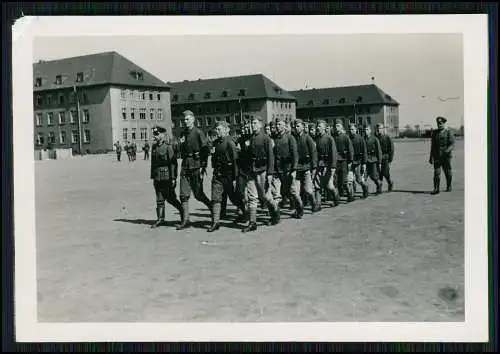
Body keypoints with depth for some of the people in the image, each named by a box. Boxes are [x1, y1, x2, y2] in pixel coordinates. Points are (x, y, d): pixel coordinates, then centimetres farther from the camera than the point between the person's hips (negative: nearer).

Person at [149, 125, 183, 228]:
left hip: (167, 177, -7)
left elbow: (173, 163, -13)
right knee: (159, 199, 7)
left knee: (169, 197, 0)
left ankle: (182, 210, 21)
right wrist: (153, 177, 16)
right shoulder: (154, 147, 12)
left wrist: (173, 178, -17)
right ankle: (160, 219, 12)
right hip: (157, 177, 7)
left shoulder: (168, 146, -10)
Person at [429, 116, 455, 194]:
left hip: (446, 156, -2)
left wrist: (448, 150, -29)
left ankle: (449, 187, 27)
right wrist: (431, 157, 14)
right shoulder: (434, 133, 11)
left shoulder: (449, 133, 0)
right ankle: (436, 189, -11)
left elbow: (452, 144, -8)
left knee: (448, 172, 8)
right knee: (436, 172, -8)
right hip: (437, 156, 2)